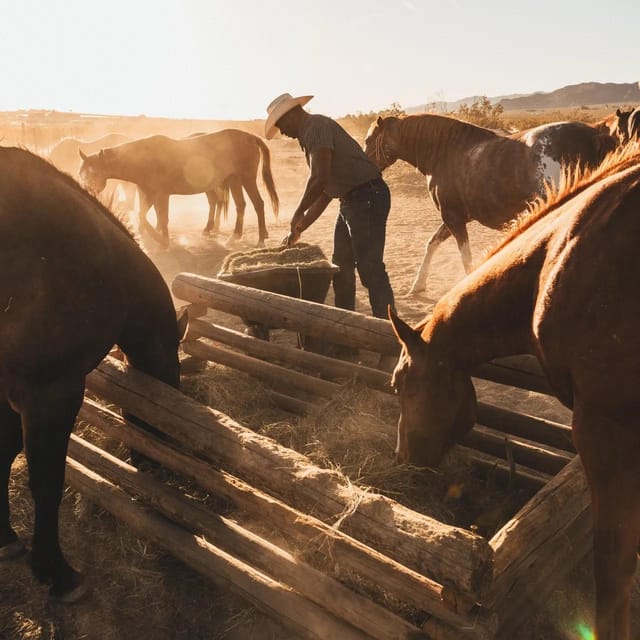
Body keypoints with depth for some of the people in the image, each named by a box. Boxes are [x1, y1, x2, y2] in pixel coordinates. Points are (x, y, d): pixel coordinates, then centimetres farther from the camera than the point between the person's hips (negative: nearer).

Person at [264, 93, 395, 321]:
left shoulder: (317, 126, -10)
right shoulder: (310, 134, 21)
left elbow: (319, 179, -24)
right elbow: (325, 191, 22)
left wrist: (298, 214, -11)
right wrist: (299, 229, 19)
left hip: (367, 197, -11)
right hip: (351, 201, 11)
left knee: (369, 268, -10)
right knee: (341, 266, 15)